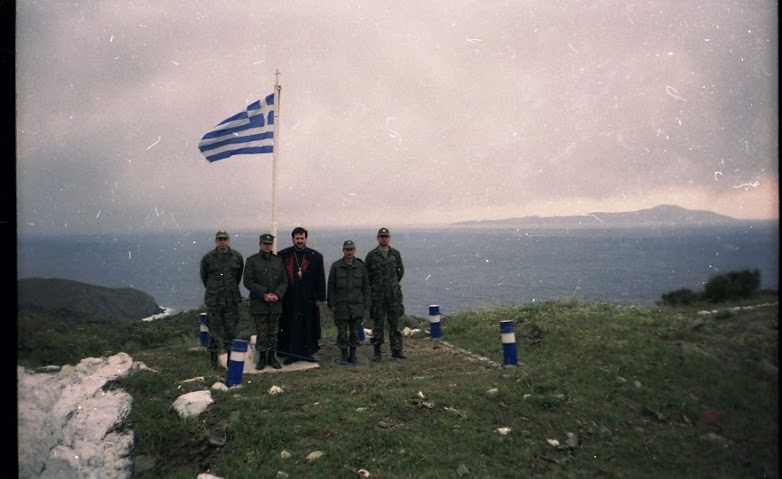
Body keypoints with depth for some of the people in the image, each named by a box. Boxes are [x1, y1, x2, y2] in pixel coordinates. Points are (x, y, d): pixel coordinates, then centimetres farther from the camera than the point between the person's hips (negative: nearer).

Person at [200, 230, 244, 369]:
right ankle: (213, 358, 14)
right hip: (213, 300, -1)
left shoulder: (237, 257, 0)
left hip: (232, 299, 1)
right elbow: (204, 277, 10)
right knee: (214, 329, 4)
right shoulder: (208, 258, -4)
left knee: (231, 329, 6)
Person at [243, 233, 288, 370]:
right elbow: (248, 282, -8)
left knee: (274, 333, 9)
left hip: (275, 304, 3)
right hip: (259, 304, -3)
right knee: (261, 333, 2)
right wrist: (264, 294, -15)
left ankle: (272, 357, 18)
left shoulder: (278, 260, 9)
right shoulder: (252, 261, -1)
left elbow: (284, 281, 7)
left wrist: (277, 294, -10)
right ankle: (262, 357, 11)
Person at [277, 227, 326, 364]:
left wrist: (320, 297, 0)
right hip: (289, 298, 0)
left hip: (308, 299, 1)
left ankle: (308, 352, 17)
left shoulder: (315, 256, 4)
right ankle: (292, 353, 10)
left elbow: (320, 279, 3)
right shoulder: (283, 255, 3)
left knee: (308, 325, 6)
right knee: (291, 325, 2)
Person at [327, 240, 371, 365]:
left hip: (357, 305, 1)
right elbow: (331, 287, 2)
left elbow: (366, 287, 7)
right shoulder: (335, 266, 1)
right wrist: (331, 304, -2)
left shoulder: (361, 267, 4)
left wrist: (366, 305, 3)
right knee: (342, 332, 2)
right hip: (341, 306, -1)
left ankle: (352, 355, 18)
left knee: (354, 332, 6)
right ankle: (344, 355, 15)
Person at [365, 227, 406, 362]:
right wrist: (373, 286, 8)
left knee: (394, 323, 6)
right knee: (378, 324, 2)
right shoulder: (372, 255, -2)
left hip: (394, 295, 2)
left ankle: (396, 350, 13)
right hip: (377, 295, -2)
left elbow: (401, 270, 18)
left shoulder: (396, 254, 6)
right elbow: (365, 273, 3)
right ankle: (377, 352, 9)